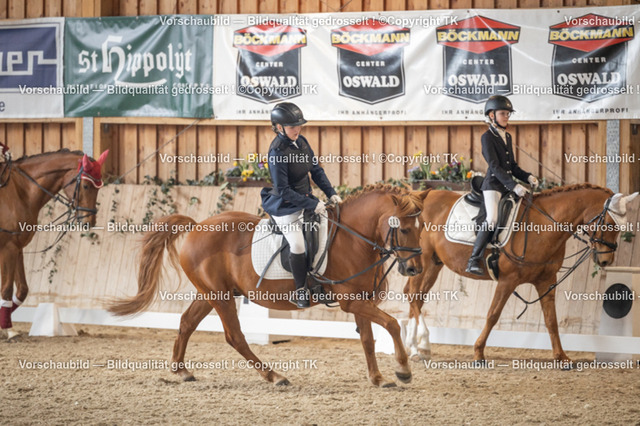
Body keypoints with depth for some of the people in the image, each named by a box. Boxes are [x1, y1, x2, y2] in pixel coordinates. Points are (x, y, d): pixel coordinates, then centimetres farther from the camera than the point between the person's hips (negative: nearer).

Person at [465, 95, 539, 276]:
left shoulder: (507, 137, 18)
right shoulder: (487, 137, -6)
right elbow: (495, 166, -16)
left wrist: (527, 177, 3)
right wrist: (513, 185, -25)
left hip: (509, 185, 8)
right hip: (493, 184, -8)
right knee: (492, 219, -25)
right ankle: (474, 260, -23)